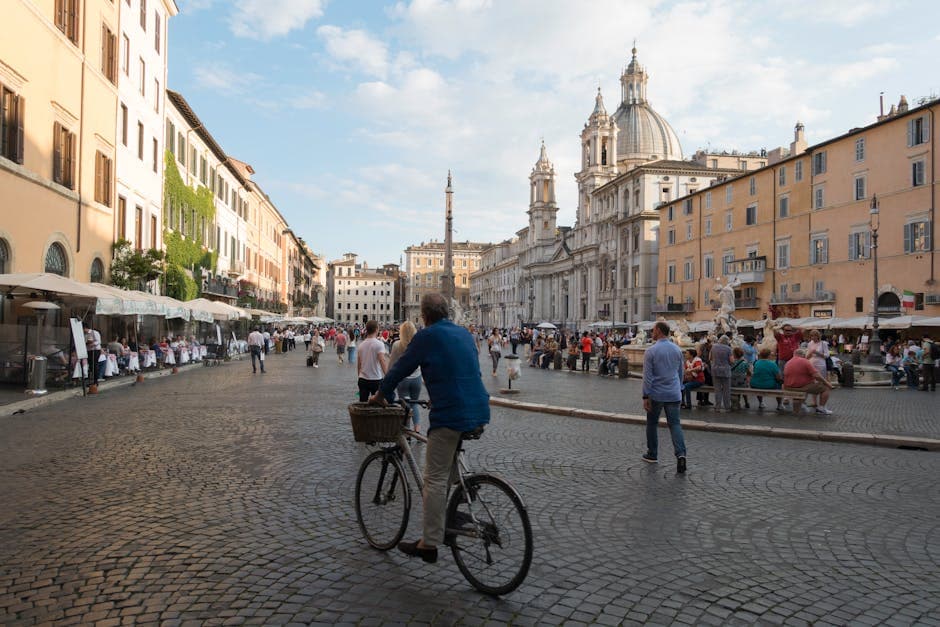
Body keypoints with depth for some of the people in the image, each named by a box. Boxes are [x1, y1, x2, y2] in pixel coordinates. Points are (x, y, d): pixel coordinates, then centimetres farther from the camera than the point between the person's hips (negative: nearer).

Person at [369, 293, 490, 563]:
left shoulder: (426, 336, -4)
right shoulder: (464, 333, 16)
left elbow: (400, 368, 2)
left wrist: (380, 395, 19)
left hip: (450, 414, -7)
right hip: (479, 411, 8)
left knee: (435, 479, -1)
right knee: (451, 469, 27)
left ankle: (429, 544, 2)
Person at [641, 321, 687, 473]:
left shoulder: (651, 351, -11)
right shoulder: (677, 350, 6)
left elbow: (647, 376, -12)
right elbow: (681, 373, 15)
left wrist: (646, 396, -9)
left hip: (656, 394, -3)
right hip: (674, 394, 4)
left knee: (652, 423, 13)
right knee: (675, 424, 3)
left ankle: (652, 454, 22)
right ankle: (681, 454, -15)